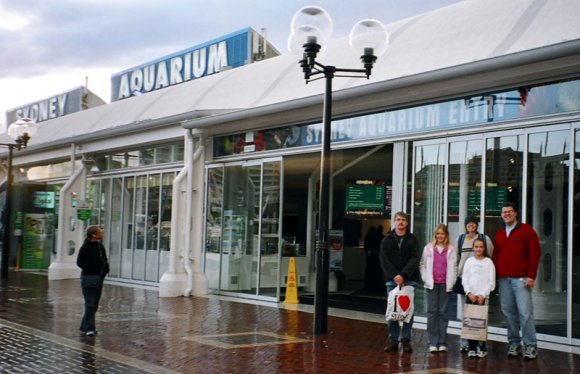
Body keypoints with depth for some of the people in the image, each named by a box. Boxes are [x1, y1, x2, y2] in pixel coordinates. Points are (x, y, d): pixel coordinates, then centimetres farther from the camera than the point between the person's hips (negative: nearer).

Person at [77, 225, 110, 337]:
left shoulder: (100, 247, 12)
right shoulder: (85, 247, -10)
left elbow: (104, 260, 23)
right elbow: (79, 262, -10)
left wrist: (105, 267, 1)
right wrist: (92, 269, -18)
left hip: (99, 278, 8)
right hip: (88, 278, -8)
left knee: (94, 304, 10)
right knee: (90, 304, -9)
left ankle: (84, 327, 19)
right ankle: (89, 328, -7)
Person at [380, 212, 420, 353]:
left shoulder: (412, 239, 4)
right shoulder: (387, 240, 8)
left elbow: (415, 259, -5)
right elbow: (384, 260, -1)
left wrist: (403, 275, -16)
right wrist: (394, 276, -14)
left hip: (409, 280, -1)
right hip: (392, 280, 1)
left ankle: (406, 340, 7)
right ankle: (393, 340, 8)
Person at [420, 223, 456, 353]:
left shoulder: (451, 249, 4)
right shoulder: (428, 248, 6)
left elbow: (453, 267, 3)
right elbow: (423, 264, 9)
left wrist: (451, 282, -4)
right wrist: (425, 279, 0)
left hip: (445, 284, 0)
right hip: (432, 284, 1)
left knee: (443, 312, 2)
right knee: (432, 311, -2)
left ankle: (442, 342, 7)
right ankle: (433, 342, 1)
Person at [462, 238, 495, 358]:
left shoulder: (488, 262, 2)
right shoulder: (469, 261, 8)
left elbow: (491, 282, -2)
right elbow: (464, 279, 5)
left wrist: (483, 295, -9)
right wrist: (469, 293, -6)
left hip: (483, 296, -2)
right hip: (470, 295, 2)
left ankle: (482, 348, 2)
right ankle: (472, 348, 6)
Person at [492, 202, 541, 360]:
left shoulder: (526, 230, 3)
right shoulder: (499, 234, 17)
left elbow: (534, 253, -3)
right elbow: (495, 256, 19)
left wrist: (531, 276, -10)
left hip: (520, 278, -5)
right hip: (503, 279, 5)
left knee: (525, 312, -9)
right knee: (508, 311, 3)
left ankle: (531, 346, -2)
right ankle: (514, 344, 11)